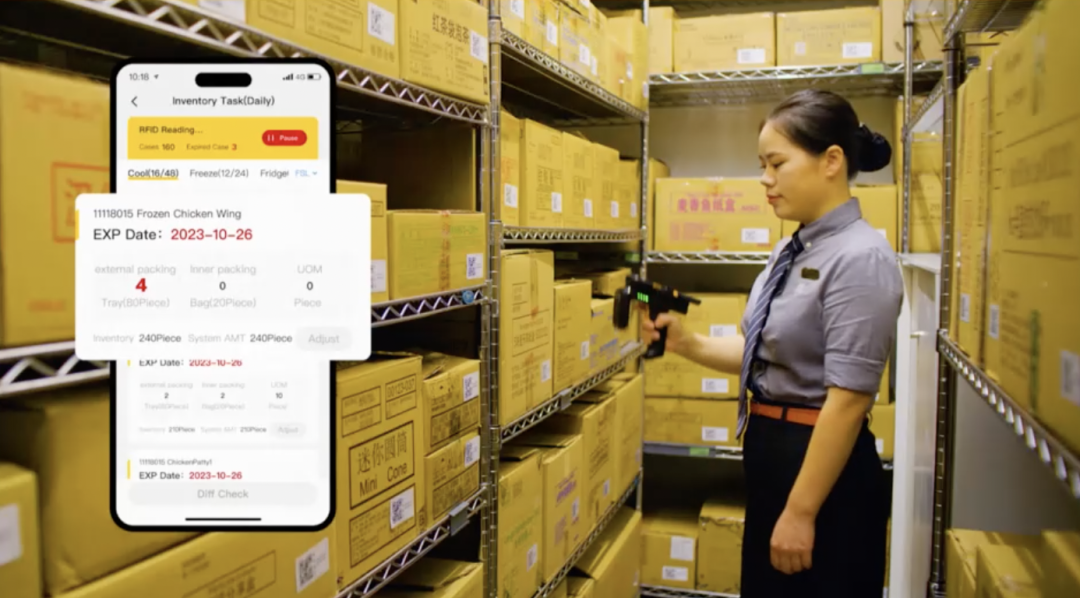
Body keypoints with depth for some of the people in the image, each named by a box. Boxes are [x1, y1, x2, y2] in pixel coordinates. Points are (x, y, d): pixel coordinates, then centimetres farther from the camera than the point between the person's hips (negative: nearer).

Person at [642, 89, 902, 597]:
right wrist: (686, 344, -3)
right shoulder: (790, 251, 7)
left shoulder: (859, 257, -19)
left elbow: (848, 398, -22)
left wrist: (801, 512, -21)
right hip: (770, 452, 9)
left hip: (822, 464, -8)